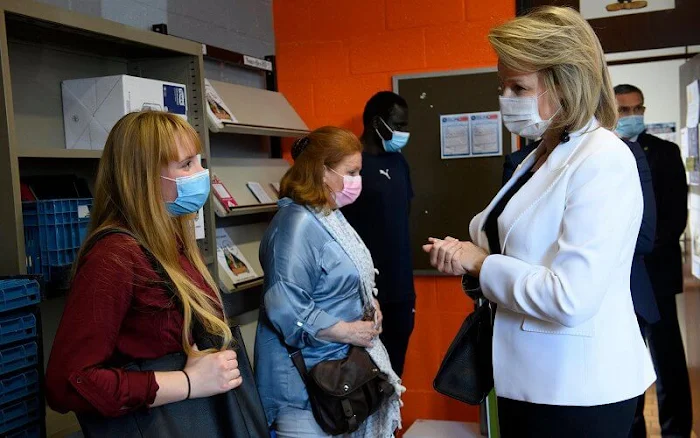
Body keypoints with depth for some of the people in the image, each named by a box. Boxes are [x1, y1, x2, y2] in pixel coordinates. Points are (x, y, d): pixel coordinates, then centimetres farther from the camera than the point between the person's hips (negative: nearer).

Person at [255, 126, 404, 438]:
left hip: (339, 364, 10)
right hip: (307, 377, -10)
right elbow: (286, 309, -29)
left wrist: (367, 301, 5)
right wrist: (347, 332, -21)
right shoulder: (298, 224, -23)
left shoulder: (330, 216, 10)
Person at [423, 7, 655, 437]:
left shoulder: (604, 160, -19)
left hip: (578, 390, -8)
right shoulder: (542, 156, 9)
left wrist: (480, 263, -16)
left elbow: (572, 298, -27)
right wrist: (467, 254, -3)